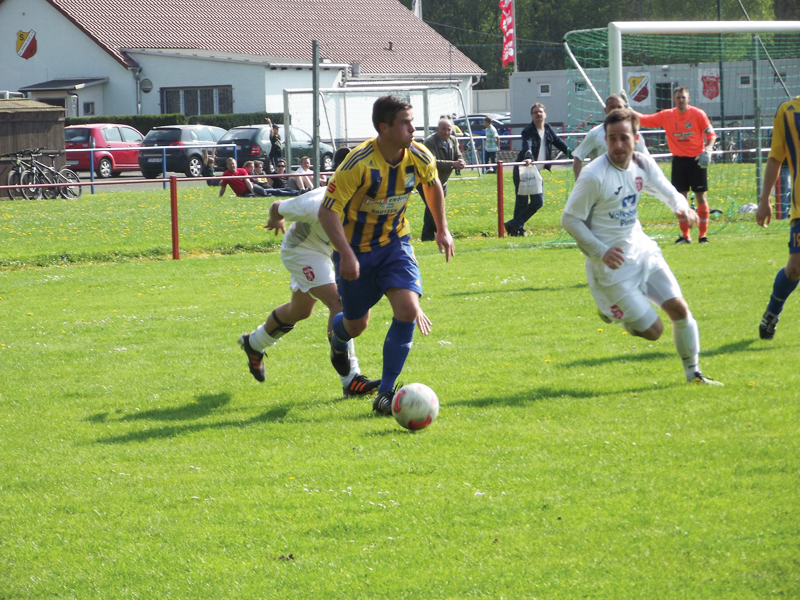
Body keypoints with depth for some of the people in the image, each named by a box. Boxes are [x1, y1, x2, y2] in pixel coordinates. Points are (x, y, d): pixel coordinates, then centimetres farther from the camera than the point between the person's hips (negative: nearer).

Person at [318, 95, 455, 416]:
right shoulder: (359, 164, -28)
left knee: (408, 309, -19)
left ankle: (386, 394, -11)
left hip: (395, 244, 3)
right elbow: (327, 210, -24)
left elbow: (432, 185, 13)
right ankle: (338, 335, 52)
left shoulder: (419, 157, -12)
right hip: (356, 249, -3)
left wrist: (442, 229, 14)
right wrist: (346, 254, -33)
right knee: (357, 324, 10)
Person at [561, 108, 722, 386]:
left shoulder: (643, 165, -2)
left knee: (679, 308, -2)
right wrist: (601, 251, -23)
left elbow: (669, 193, 12)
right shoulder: (593, 177, -22)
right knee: (653, 330, -4)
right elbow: (569, 219, -15)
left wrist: (682, 206, -13)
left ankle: (693, 372, 19)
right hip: (612, 263, -6)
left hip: (641, 248, 6)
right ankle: (610, 311, 26)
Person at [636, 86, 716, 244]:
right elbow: (644, 120, 5)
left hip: (696, 160, -3)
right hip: (678, 160, 3)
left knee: (701, 196, -2)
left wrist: (707, 151, -15)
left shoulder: (698, 114, -4)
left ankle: (703, 234, 3)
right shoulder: (666, 116, 3)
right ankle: (685, 235, 9)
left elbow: (711, 134, 0)